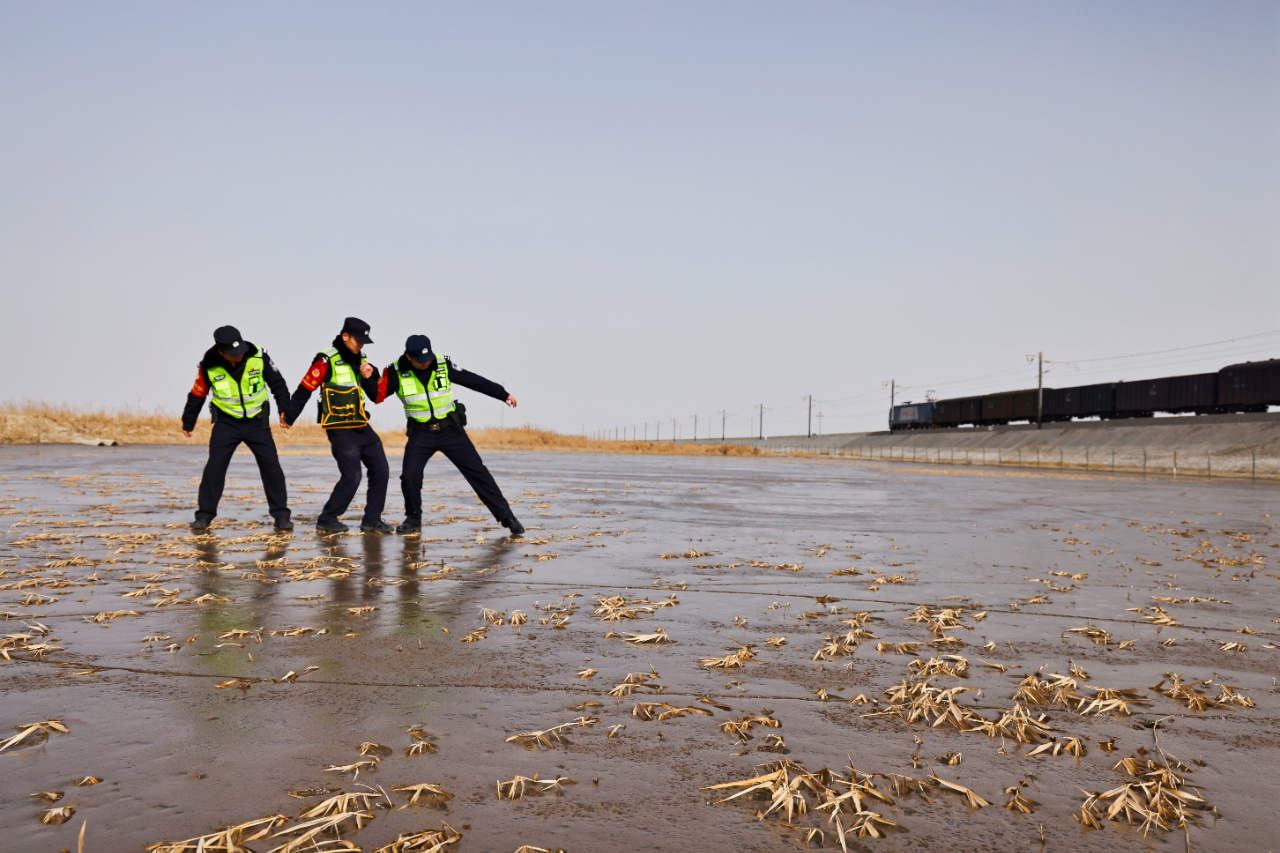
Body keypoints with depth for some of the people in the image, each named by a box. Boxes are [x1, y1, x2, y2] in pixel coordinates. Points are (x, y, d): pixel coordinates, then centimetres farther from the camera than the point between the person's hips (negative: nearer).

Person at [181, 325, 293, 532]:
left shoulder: (258, 357, -15)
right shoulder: (209, 366, -13)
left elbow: (277, 383, -1)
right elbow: (197, 395, 3)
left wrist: (285, 410, -5)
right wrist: (188, 424, 12)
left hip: (257, 421, 0)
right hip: (226, 422, 0)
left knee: (271, 466, -4)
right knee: (214, 467, -8)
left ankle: (281, 514, 6)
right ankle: (204, 515, 4)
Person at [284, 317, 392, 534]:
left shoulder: (361, 360, 12)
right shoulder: (327, 361, -9)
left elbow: (377, 396, 13)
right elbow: (304, 389, -6)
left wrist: (369, 378, -5)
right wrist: (288, 418, -4)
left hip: (362, 427, 7)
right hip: (340, 430, -7)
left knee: (380, 471, 3)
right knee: (352, 477, -12)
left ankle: (371, 520, 13)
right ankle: (326, 520, 4)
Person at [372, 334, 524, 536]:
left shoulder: (444, 365, -9)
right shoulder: (397, 372, -10)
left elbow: (474, 380, -1)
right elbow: (378, 396, -6)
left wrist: (503, 395, 5)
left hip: (450, 429, 0)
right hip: (421, 434, 0)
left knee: (477, 472, -2)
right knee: (409, 476, -14)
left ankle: (506, 516, 5)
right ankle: (413, 520, 11)